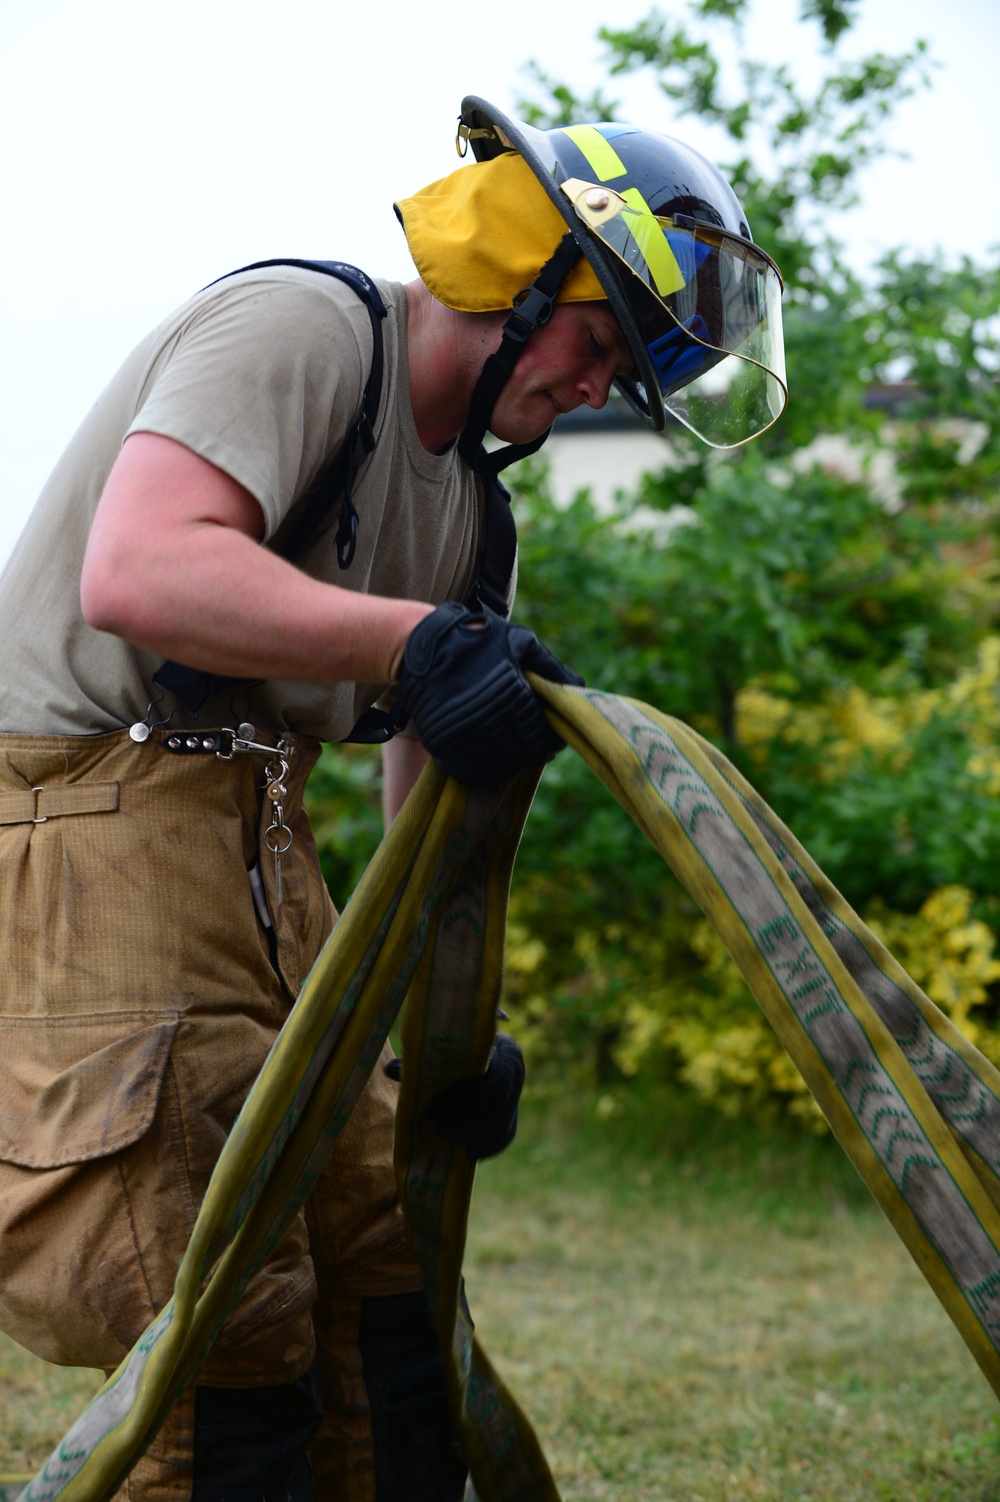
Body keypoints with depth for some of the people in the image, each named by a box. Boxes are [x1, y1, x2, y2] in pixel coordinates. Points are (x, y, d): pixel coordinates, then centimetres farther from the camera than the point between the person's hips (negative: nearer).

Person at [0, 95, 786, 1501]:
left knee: (381, 1272, 11)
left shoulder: (468, 505, 16)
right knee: (228, 1348, -10)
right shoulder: (301, 327, -11)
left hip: (262, 849, 9)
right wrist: (413, 642, -36)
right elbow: (137, 574, -28)